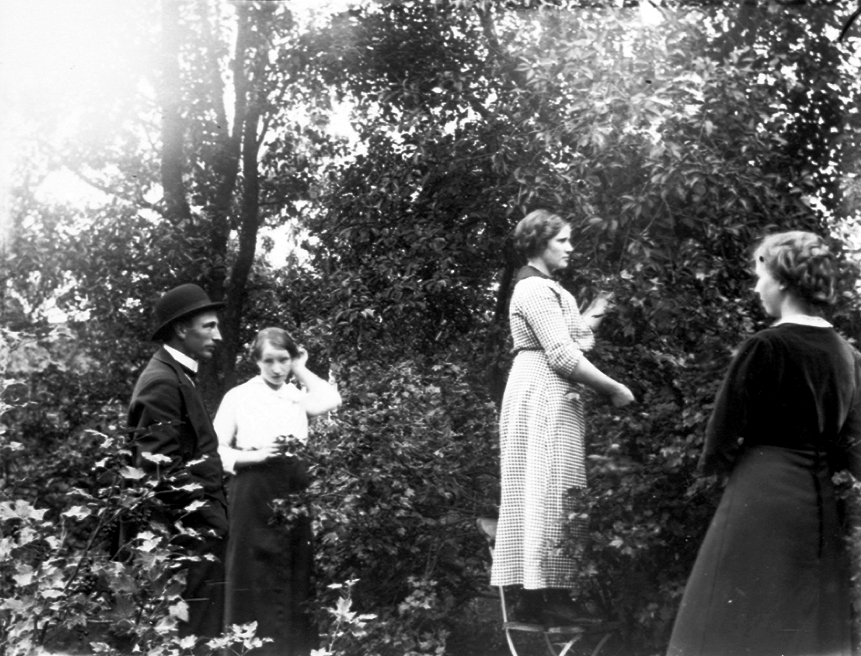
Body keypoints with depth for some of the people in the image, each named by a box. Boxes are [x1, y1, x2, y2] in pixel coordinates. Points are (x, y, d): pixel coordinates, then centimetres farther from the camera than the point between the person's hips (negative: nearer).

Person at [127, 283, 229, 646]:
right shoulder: (162, 381, -14)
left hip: (197, 529, 10)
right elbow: (160, 468, -20)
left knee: (199, 633, 12)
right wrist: (206, 518, -16)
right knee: (194, 634, -8)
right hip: (190, 533, -10)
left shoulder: (178, 376, 17)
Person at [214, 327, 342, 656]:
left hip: (295, 496, 3)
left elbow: (331, 400, -12)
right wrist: (258, 455, -16)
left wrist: (300, 369, 0)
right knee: (256, 585, -1)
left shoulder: (298, 396, 8)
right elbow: (216, 451, -2)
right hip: (254, 499, -3)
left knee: (295, 584, 6)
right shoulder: (239, 396, 0)